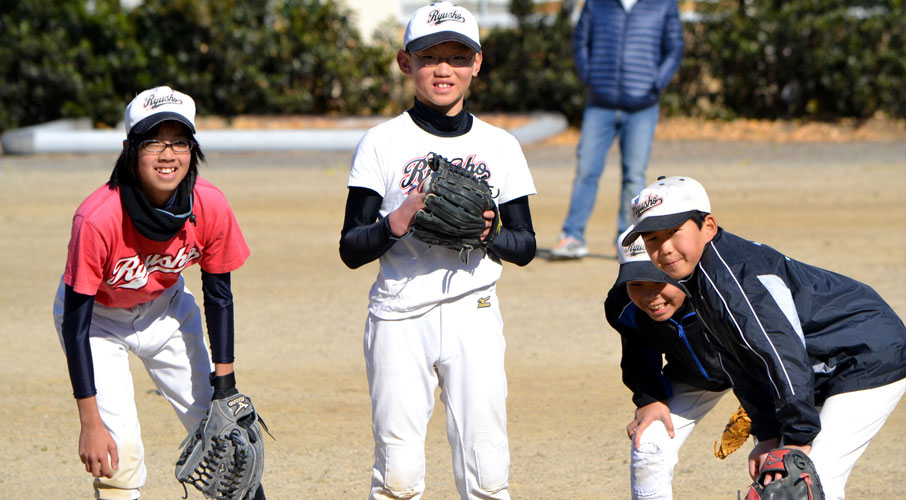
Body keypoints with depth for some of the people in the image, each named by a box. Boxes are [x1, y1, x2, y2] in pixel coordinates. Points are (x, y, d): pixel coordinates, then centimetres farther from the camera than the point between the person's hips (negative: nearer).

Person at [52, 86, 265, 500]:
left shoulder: (211, 207, -24)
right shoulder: (97, 219, -36)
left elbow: (218, 296, -7)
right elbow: (76, 323, -28)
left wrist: (224, 386, -4)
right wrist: (90, 424, -28)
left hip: (167, 309, 4)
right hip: (97, 317, -4)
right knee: (122, 452, -17)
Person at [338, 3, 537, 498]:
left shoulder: (499, 146, 7)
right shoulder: (381, 144, 1)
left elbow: (525, 247, 10)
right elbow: (351, 249, -1)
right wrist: (399, 221, -18)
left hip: (473, 315, 1)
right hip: (399, 317, -1)